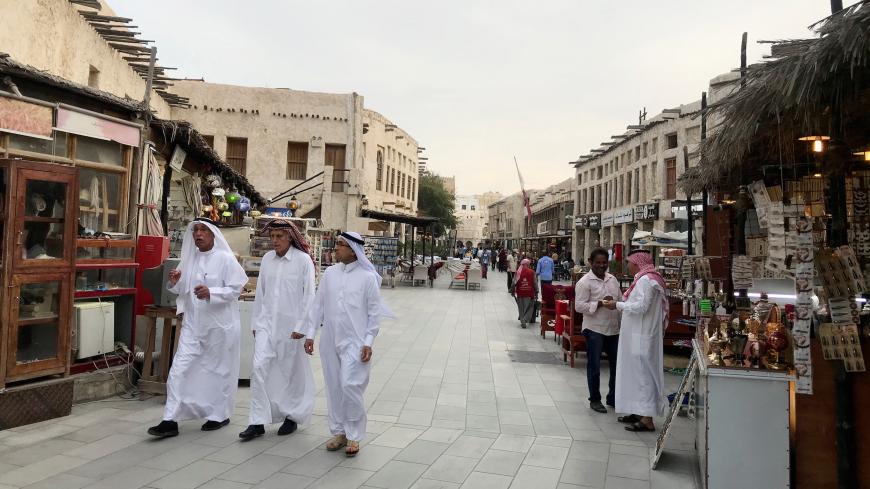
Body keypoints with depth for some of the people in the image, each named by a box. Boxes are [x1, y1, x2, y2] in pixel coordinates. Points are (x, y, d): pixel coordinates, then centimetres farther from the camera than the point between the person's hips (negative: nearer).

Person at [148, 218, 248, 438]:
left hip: (219, 325, -5)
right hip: (193, 323, 5)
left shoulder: (225, 259, -10)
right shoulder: (189, 258, 7)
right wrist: (175, 282, -5)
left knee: (218, 370, 9)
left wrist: (211, 293, -27)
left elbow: (236, 288, -15)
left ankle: (219, 415, 26)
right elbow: (183, 290, 16)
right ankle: (171, 420, 7)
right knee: (179, 370, 0)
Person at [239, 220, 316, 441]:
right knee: (259, 367, -6)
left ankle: (292, 416, 27)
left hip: (291, 325, -4)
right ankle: (257, 422, 3)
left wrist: (301, 327, -11)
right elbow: (260, 293, 12)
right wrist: (256, 322, 12)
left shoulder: (303, 260, -9)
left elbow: (308, 296, -9)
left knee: (291, 371, 8)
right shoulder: (267, 259, 6)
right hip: (267, 322, 4)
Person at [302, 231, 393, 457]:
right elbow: (318, 304, 9)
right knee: (334, 387, 11)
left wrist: (368, 342, -8)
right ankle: (338, 432, 26)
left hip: (355, 342, -4)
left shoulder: (367, 277, -7)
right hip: (330, 341, 5)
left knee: (350, 386, -9)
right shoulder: (329, 273, 5)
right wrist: (310, 333, 6)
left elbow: (374, 312, -4)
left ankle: (353, 436, 8)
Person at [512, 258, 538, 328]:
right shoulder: (532, 272, -4)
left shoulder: (518, 272, -3)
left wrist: (513, 291, 11)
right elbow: (535, 283, 0)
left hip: (520, 293, 1)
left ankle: (522, 320, 17)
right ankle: (524, 320, -7)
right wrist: (536, 292, 8)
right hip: (529, 293, -1)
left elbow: (514, 282, -2)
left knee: (521, 308, 14)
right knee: (529, 308, 7)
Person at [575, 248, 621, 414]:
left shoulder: (613, 279, 11)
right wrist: (600, 303, -23)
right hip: (594, 330, -6)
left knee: (616, 364, 12)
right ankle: (594, 400, 18)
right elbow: (579, 306, -15)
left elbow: (621, 300, 17)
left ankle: (613, 397, 28)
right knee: (594, 366, 4)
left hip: (613, 329, 6)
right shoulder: (585, 282, -9)